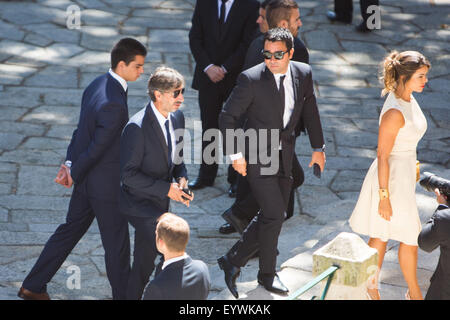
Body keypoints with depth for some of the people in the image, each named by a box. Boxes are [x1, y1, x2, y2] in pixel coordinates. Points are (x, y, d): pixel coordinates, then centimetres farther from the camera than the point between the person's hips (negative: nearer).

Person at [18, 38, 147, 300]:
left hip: (87, 180, 10)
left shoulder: (98, 85, 1)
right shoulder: (114, 104, -30)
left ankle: (33, 286, 30)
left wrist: (70, 164, 8)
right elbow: (97, 148, -24)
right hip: (106, 184, -10)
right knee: (117, 243, 8)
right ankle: (123, 294, 25)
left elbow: (82, 129, 8)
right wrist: (74, 174, -9)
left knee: (71, 229, 22)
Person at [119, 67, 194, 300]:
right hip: (140, 202, -8)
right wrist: (166, 189, -24)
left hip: (160, 201, 8)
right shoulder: (137, 128, -26)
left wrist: (181, 178, -6)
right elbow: (128, 175, -23)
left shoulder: (177, 117, -1)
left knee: (146, 260, 19)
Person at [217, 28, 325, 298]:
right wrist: (234, 153, -17)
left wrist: (318, 147, 17)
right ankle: (268, 274, 11)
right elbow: (228, 116, -10)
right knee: (274, 214, -9)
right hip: (257, 156, -6)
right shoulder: (251, 79, -17)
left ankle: (233, 260, 23)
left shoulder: (303, 73, -2)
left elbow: (310, 110, 13)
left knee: (273, 216, 9)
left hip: (284, 157, 6)